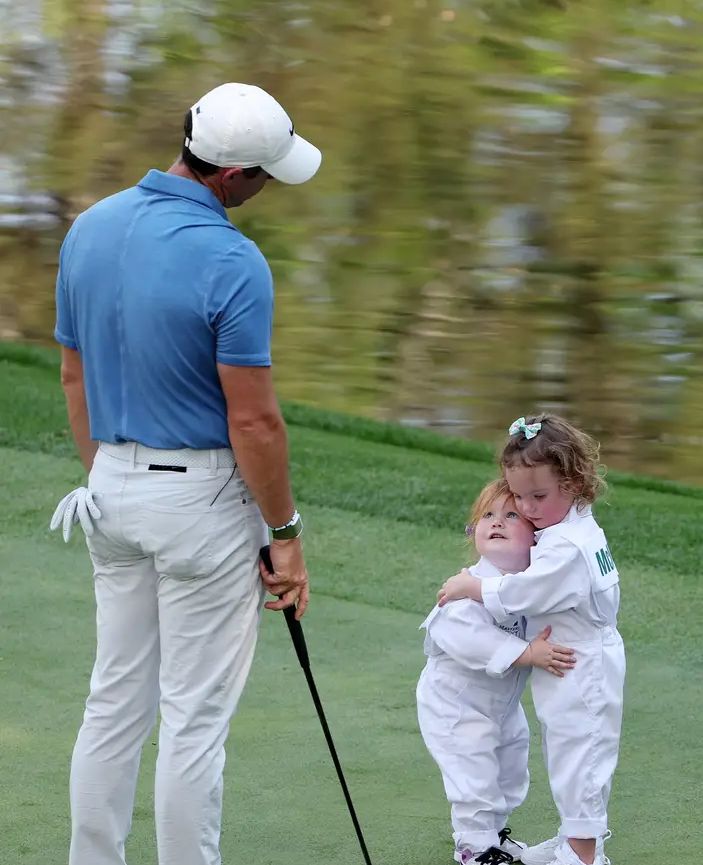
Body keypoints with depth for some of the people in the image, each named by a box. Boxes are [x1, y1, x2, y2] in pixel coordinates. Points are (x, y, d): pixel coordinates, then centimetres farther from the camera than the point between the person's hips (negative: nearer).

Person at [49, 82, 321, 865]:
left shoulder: (90, 229, 2)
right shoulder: (231, 263, -21)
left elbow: (73, 375, 10)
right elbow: (253, 420, -18)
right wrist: (286, 536, -8)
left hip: (115, 487, 7)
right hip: (203, 501, -7)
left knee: (115, 701, 14)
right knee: (195, 718, 1)